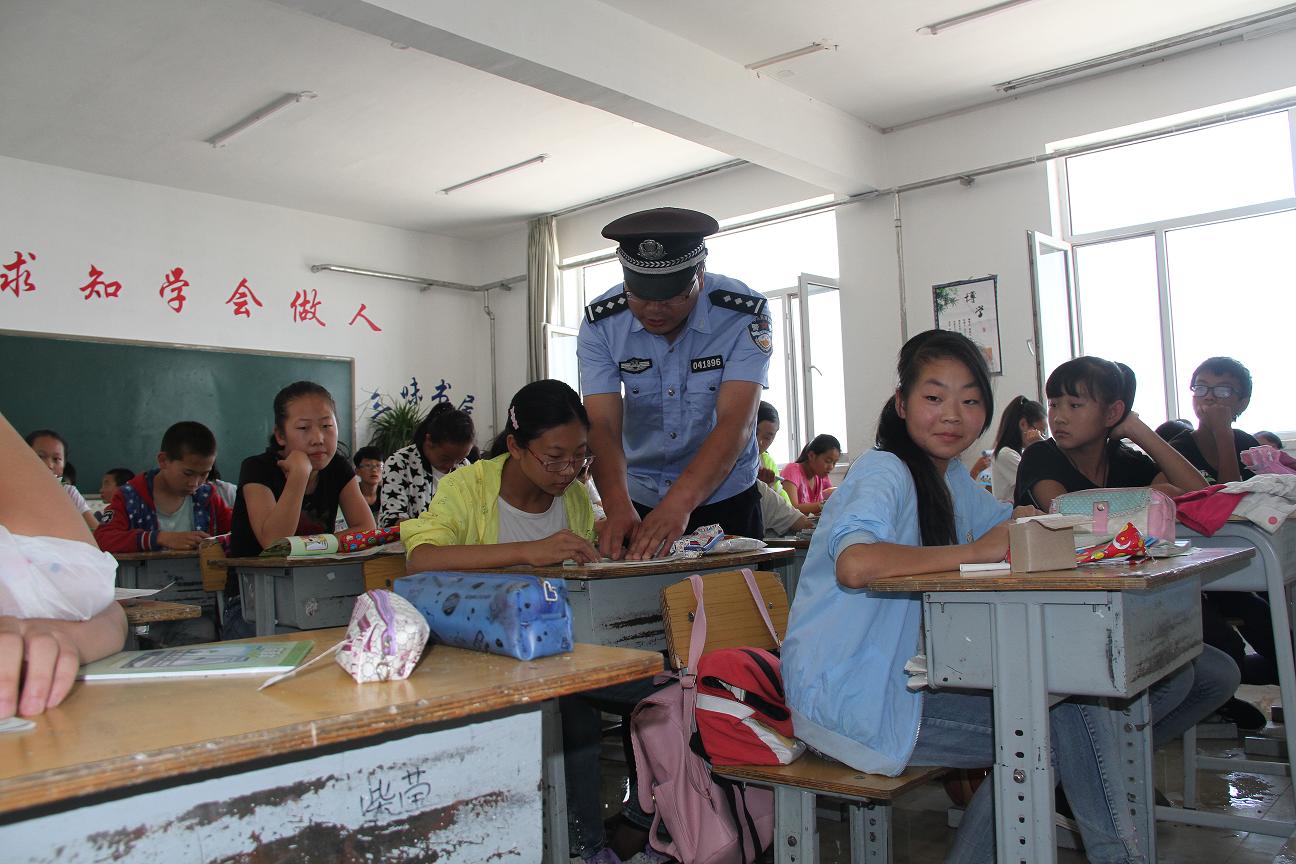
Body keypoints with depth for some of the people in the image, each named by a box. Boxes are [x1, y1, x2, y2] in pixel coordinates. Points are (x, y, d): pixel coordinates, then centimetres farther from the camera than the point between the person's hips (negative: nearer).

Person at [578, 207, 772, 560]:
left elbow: (735, 424, -29)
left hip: (725, 495, -1)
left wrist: (678, 503, -41)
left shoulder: (744, 314, -20)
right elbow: (603, 426, -21)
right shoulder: (601, 322, -14)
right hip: (639, 499, 2)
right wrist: (618, 506, -38)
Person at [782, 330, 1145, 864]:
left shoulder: (951, 477, 12)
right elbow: (855, 565, -36)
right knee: (1046, 729, -11)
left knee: (1065, 695, 0)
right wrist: (976, 552, -27)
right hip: (846, 696, -9)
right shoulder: (884, 471, -18)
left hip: (900, 676, 9)